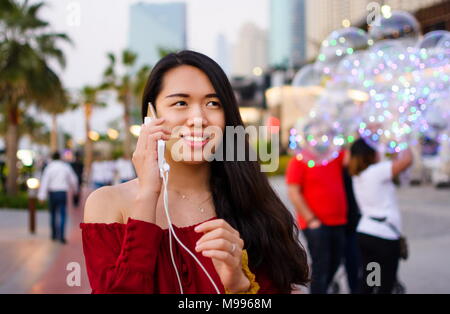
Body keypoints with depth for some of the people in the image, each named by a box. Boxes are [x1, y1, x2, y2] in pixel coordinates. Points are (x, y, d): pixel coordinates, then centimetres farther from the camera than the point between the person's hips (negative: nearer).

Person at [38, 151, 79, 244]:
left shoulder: (49, 167, -2)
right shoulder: (66, 167, 5)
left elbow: (44, 181, -11)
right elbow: (73, 180, 14)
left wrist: (42, 195, -15)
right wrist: (74, 189, 34)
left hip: (52, 193, 0)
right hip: (63, 193, 0)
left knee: (53, 214, 15)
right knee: (62, 215, -2)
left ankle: (54, 234, 24)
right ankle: (61, 235, -16)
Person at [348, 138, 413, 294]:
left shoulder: (357, 175, 10)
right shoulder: (377, 171, -14)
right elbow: (406, 161, -18)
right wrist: (406, 150, 1)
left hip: (364, 232, 8)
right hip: (385, 236, -8)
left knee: (367, 282, 15)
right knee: (385, 285, 2)